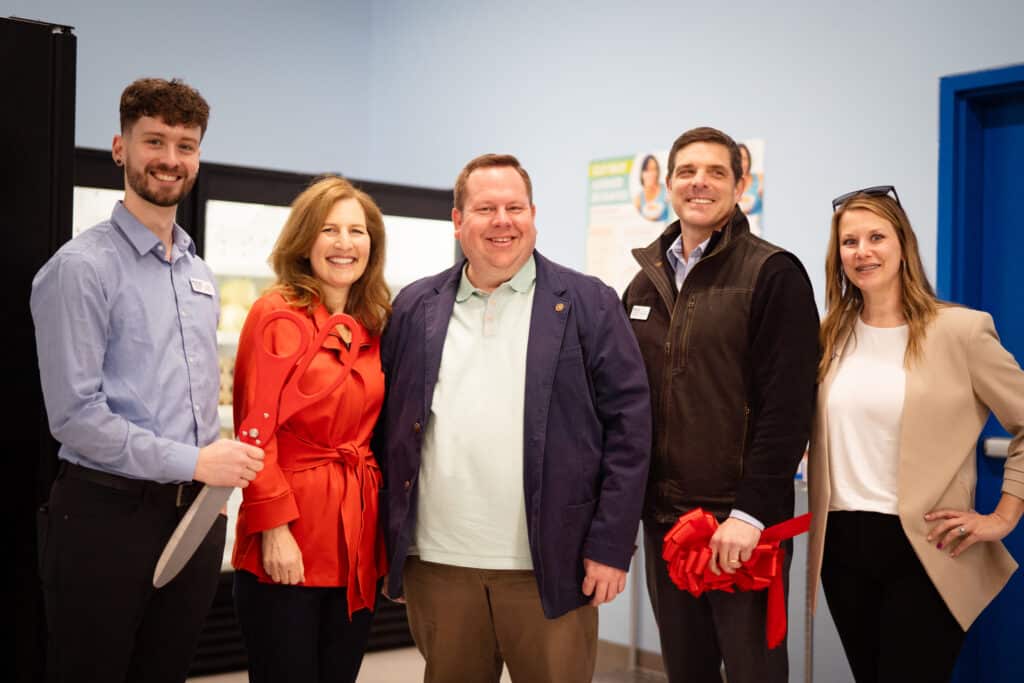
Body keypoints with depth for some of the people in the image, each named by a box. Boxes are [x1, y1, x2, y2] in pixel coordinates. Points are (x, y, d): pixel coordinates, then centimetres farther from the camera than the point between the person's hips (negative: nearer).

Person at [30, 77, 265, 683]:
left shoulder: (199, 273, 13)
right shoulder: (83, 266, -10)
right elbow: (75, 414, -17)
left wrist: (222, 455, 3)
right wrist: (195, 461, -17)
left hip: (196, 511, 7)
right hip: (107, 515, -6)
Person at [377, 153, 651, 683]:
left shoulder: (587, 304, 0)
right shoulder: (416, 308, 9)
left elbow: (628, 424, -3)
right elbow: (388, 426, 10)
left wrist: (611, 546, -8)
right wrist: (389, 544, 6)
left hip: (548, 567, -2)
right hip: (436, 564, 3)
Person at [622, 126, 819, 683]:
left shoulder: (774, 275, -6)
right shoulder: (645, 284, 12)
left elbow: (787, 406, -13)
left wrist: (752, 510, -19)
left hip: (740, 519, -5)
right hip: (662, 517, 6)